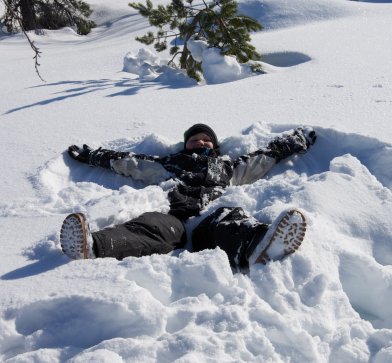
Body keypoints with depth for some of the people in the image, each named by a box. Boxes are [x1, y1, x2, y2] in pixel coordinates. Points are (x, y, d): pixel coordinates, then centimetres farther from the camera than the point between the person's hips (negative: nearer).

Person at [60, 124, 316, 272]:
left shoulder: (228, 166, 41)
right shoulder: (168, 164, 40)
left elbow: (266, 155, 44)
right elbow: (125, 160, 43)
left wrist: (299, 140, 44)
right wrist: (89, 155, 44)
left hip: (210, 220, 1)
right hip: (174, 219, 0)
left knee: (230, 218, -36)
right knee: (152, 226, -36)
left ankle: (255, 246, -74)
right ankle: (92, 247, -68)